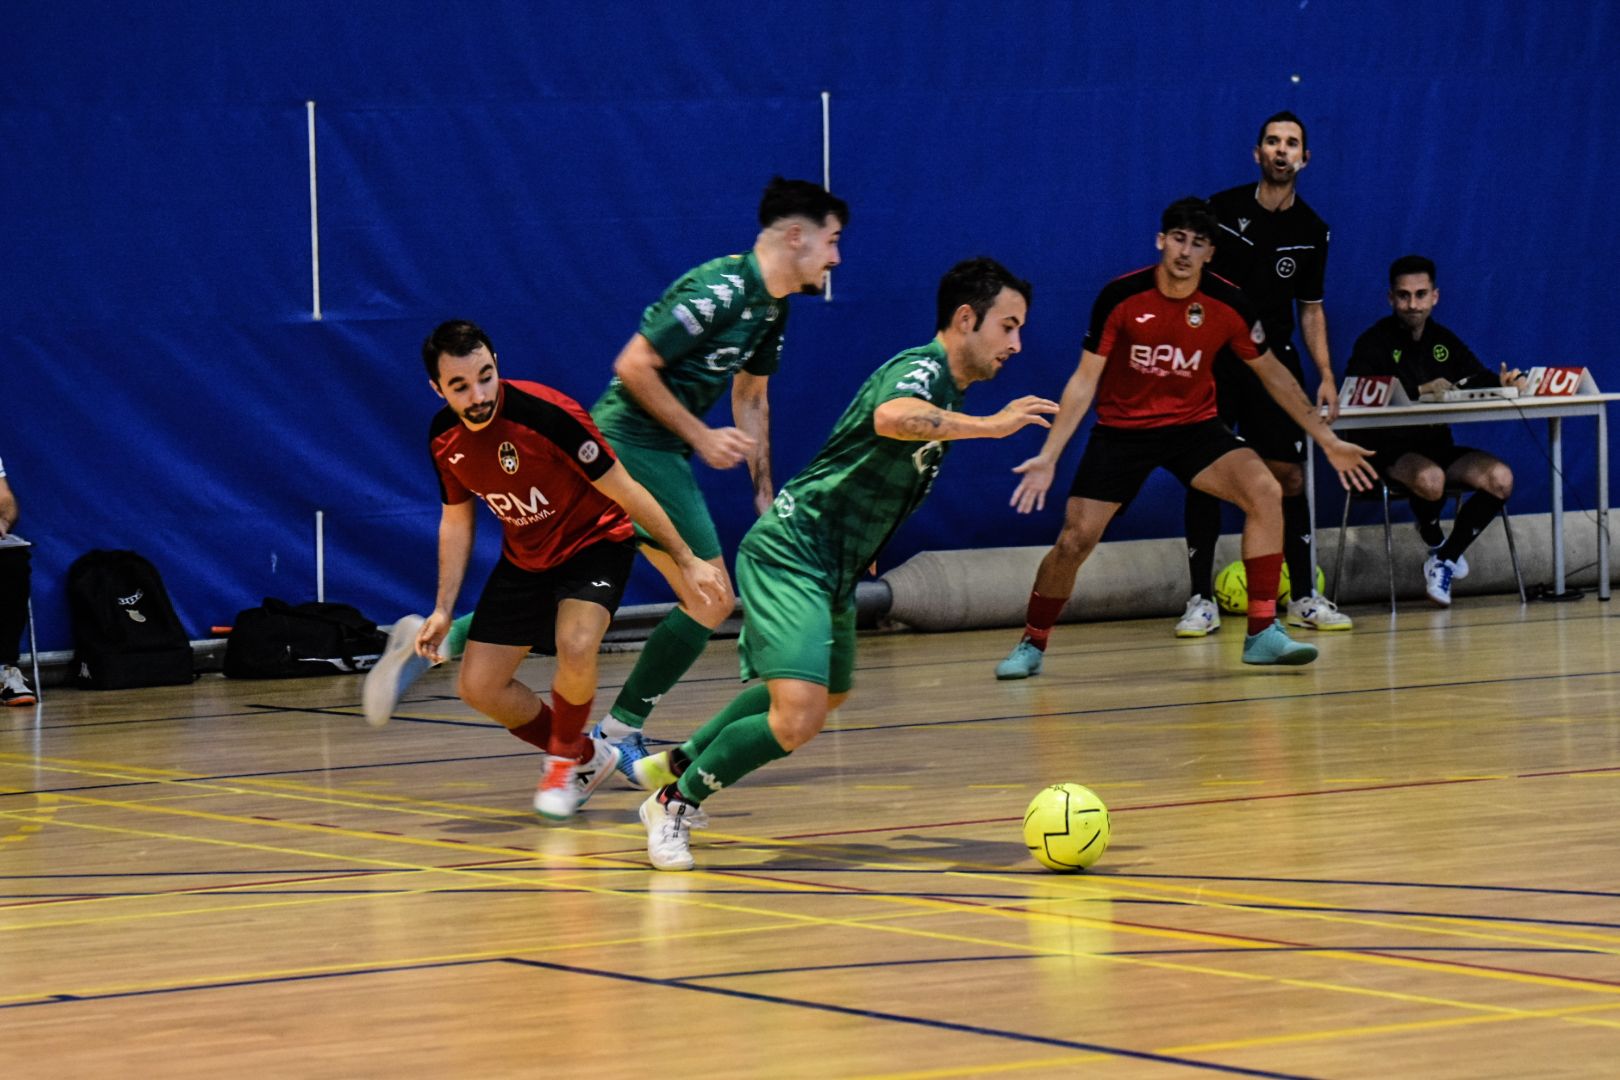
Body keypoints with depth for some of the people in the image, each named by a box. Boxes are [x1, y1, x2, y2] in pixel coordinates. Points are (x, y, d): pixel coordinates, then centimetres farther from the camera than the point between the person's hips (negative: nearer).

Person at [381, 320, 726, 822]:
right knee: (478, 687, 0)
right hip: (525, 557, 6)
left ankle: (566, 759, -3)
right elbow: (457, 521, 8)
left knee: (575, 647, -33)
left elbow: (626, 492, -22)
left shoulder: (545, 414, -30)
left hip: (594, 541, -6)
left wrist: (686, 562, -17)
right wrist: (443, 610, 3)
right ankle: (587, 758, 23)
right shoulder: (444, 437, -11)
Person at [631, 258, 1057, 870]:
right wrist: (990, 425, -39)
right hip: (790, 557, -11)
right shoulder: (924, 368, -17)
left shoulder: (942, 386, 14)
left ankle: (675, 764, 42)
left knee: (827, 695, 31)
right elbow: (892, 416, -43)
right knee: (798, 717, -24)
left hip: (833, 567, 11)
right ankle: (676, 802, -4)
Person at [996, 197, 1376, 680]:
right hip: (1121, 430, -1)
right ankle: (1031, 646, 15)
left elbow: (1273, 374, 4)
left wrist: (1328, 440, 5)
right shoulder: (1120, 297, -17)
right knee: (1074, 540, -10)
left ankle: (1262, 633, -16)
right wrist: (1047, 457, -17)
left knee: (1265, 491, -23)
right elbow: (1085, 381, -10)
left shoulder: (1227, 304, -11)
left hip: (1193, 424, 1)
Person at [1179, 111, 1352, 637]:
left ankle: (1303, 597, 8)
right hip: (1213, 357, -2)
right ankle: (1201, 599, 4)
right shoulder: (1222, 209, -5)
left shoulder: (1311, 231, 5)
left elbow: (1311, 308, 13)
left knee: (1289, 476, -1)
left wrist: (1326, 375, 3)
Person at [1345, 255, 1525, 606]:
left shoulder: (1444, 341, 14)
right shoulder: (1374, 343, -4)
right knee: (1430, 478, -38)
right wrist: (1420, 391, -27)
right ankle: (1434, 543, -3)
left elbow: (1480, 379, 5)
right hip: (1391, 452, -5)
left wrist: (1505, 382, -20)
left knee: (1500, 478, -20)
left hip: (1439, 448, 6)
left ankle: (1444, 561, -4)